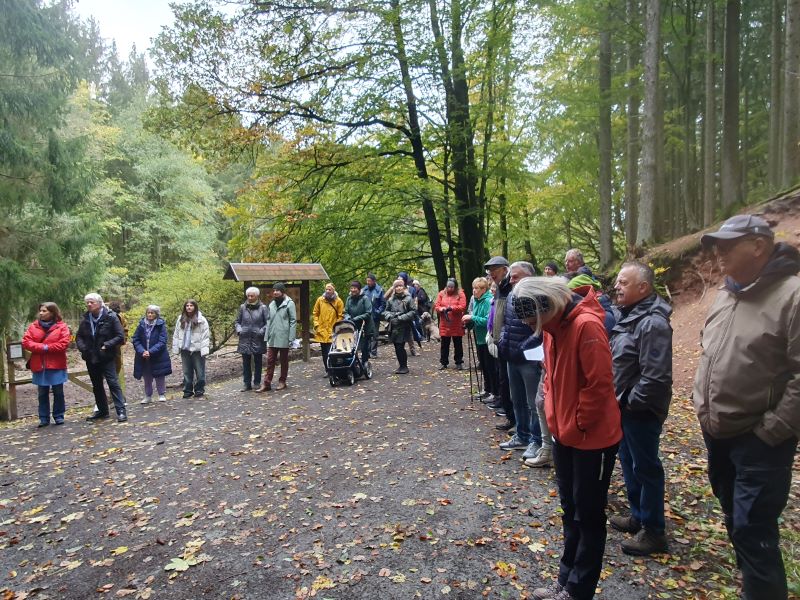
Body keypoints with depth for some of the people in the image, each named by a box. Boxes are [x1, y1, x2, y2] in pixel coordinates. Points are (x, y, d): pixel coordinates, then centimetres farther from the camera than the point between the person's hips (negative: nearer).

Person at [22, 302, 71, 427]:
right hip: (39, 365, 3)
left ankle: (59, 416, 16)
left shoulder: (61, 326, -3)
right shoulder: (33, 326, 7)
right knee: (42, 393, 9)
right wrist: (42, 347, -14)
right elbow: (25, 342, -2)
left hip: (56, 365, -3)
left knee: (58, 392, 5)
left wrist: (47, 348, -14)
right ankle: (44, 418, 17)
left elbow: (64, 344, -12)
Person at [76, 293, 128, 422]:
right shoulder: (86, 319, 5)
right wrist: (82, 347, -6)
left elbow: (120, 336, -9)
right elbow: (79, 337, 14)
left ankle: (121, 410, -7)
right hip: (91, 358, 6)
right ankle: (102, 410, 26)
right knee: (97, 385, 14)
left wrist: (107, 345, -20)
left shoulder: (110, 317, -9)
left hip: (106, 358, -5)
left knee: (113, 382, -9)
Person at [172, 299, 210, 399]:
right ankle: (188, 390, 21)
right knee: (187, 372, 11)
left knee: (200, 371, 3)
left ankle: (199, 390, 15)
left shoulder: (201, 320, -5)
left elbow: (205, 335, -8)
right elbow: (176, 335, 11)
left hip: (197, 350, -4)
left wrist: (204, 349, -14)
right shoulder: (181, 319, 7)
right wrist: (175, 348, 6)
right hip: (185, 349, 4)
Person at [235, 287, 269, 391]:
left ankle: (257, 382, 20)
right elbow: (238, 321, 15)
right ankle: (246, 383, 14)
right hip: (245, 339, 2)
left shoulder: (262, 307, -4)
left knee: (258, 362, 9)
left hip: (258, 339, -2)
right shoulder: (242, 307, 5)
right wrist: (239, 330, -2)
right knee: (246, 362, 7)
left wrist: (262, 331, -14)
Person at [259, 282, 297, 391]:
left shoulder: (289, 303, -6)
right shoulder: (272, 304, 11)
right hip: (272, 338, 5)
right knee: (270, 360, 4)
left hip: (283, 338, -5)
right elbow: (269, 321, 14)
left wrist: (291, 338, -13)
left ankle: (282, 381, 19)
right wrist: (267, 337, 8)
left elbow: (293, 321, -9)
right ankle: (267, 383, 7)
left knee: (283, 360, 8)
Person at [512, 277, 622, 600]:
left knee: (588, 515, 7)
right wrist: (555, 419, 7)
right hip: (563, 434, 8)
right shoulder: (552, 327, 4)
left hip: (592, 438, -8)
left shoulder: (587, 325, -23)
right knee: (570, 510, 19)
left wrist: (578, 426, -14)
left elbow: (599, 384, -23)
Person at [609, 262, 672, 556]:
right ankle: (638, 515, 37)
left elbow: (656, 377, -28)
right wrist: (620, 400, 11)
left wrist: (629, 401, -17)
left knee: (645, 468, 3)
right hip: (626, 406, 10)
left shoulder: (652, 323, -23)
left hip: (641, 410, -10)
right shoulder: (629, 315, 9)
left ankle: (653, 532, 19)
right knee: (628, 461, 20)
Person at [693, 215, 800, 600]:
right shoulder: (726, 294, 8)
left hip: (758, 441, -7)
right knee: (737, 523, 22)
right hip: (717, 434, 8)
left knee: (753, 532, -1)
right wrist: (702, 406, 12)